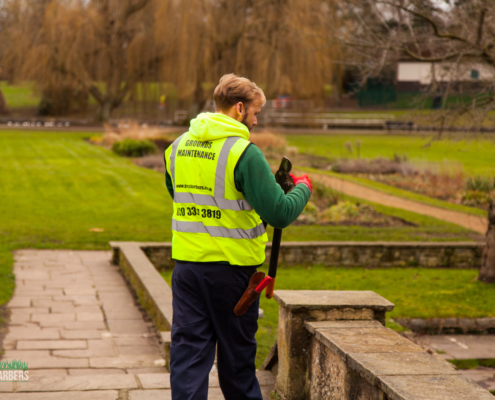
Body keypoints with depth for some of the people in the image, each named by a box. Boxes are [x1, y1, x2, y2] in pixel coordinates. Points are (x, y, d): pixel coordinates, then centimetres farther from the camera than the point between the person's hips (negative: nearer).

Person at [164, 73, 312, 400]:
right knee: (237, 352, 12)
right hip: (231, 267, -4)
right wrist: (303, 189, 1)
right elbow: (279, 213, -19)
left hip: (186, 262, 5)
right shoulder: (244, 152, -15)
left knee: (188, 348, 6)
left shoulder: (178, 146, 6)